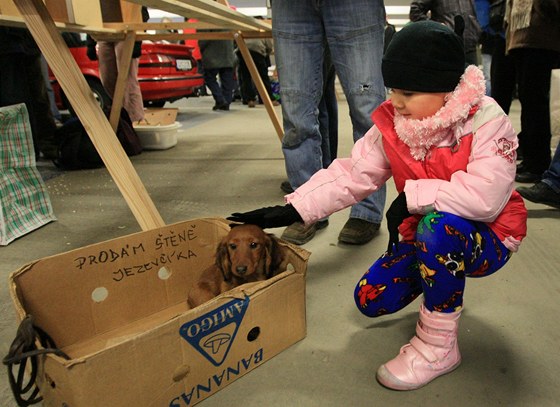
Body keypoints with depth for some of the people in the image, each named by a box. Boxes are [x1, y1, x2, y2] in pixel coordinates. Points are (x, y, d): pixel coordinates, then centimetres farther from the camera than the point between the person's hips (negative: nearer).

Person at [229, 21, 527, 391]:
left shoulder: (487, 124, -22)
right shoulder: (392, 125, -8)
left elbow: (485, 197, -35)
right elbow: (351, 174, -11)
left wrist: (411, 196, -29)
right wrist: (291, 211, -20)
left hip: (486, 239, -5)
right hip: (425, 234, 5)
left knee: (439, 225, -39)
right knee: (371, 299, -7)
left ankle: (438, 346, -17)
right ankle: (444, 286, 24)